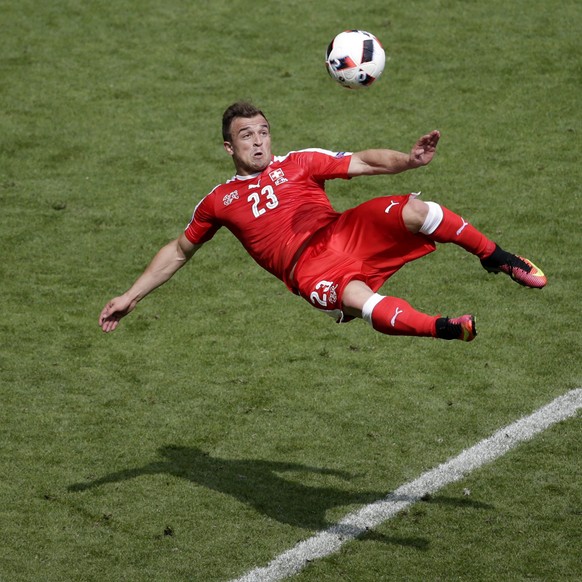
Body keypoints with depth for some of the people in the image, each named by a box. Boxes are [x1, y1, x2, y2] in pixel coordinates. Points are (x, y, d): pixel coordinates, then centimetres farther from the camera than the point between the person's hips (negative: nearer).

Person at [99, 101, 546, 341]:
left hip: (346, 232, 2)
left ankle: (497, 258, -10)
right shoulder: (219, 202, 19)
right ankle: (444, 329, -37)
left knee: (412, 210, -26)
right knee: (356, 298, -38)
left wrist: (408, 160, -10)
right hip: (310, 269, -2)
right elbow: (178, 252, 29)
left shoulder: (298, 164, 18)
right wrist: (130, 298, 25)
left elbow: (363, 163, 10)